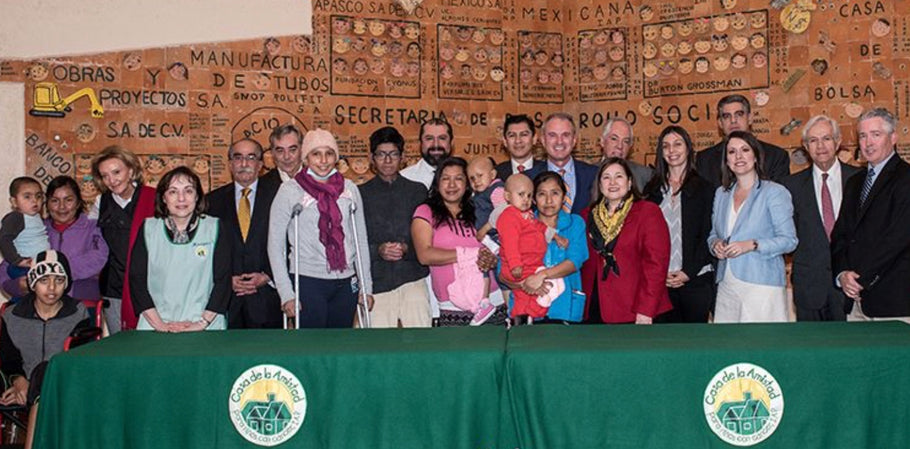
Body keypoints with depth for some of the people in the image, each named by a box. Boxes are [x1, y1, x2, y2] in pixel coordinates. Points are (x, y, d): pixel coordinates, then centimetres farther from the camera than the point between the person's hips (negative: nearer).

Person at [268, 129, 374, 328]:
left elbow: (361, 241, 13)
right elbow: (275, 246, -1)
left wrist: (366, 286, 9)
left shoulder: (349, 188, 8)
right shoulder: (289, 190, -1)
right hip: (308, 282, -3)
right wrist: (286, 294, -6)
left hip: (346, 283, 4)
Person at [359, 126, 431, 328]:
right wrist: (378, 250, -14)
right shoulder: (361, 194, 9)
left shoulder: (418, 190, 13)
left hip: (413, 279, 1)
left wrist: (407, 248, -11)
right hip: (376, 283, -1)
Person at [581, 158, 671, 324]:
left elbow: (656, 263, -8)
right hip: (596, 308, 3)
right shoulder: (588, 215, 13)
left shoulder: (648, 211, 0)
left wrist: (646, 310, -15)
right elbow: (584, 263, 12)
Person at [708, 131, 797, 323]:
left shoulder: (775, 192, -1)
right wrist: (715, 244, -2)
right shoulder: (721, 194, 15)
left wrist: (752, 245, -19)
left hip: (762, 284, -4)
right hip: (727, 286, 4)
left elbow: (789, 240, -6)